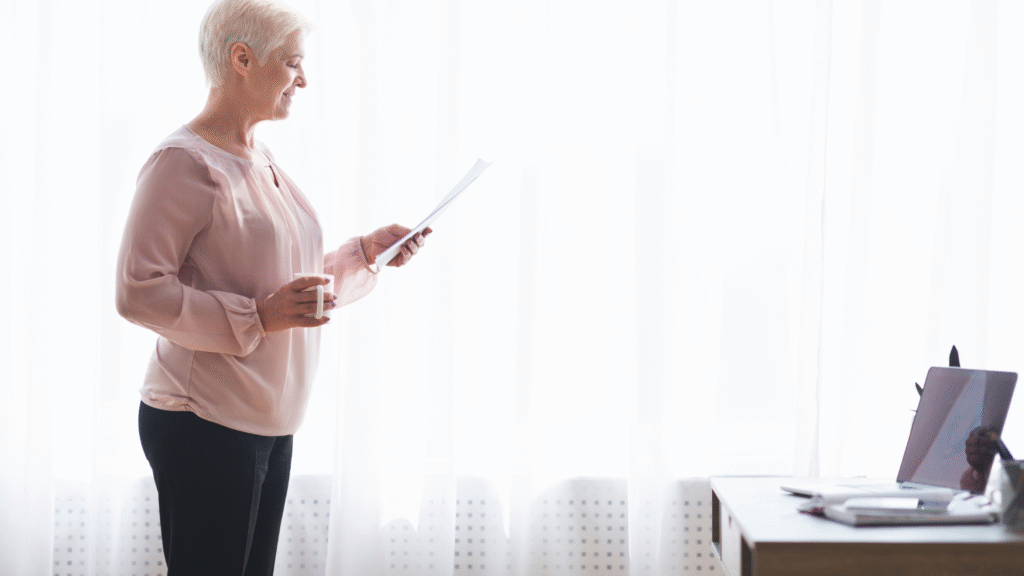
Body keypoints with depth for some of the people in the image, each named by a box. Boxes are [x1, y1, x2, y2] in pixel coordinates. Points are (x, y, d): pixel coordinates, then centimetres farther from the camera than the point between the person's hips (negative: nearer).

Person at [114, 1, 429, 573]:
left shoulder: (261, 160, 15)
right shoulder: (185, 162, -14)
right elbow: (139, 291, -19)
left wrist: (366, 251, 8)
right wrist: (259, 316, -24)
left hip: (270, 423, 9)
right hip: (204, 425, -9)